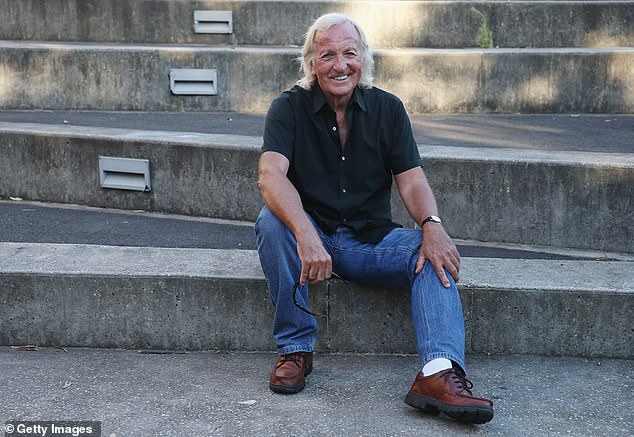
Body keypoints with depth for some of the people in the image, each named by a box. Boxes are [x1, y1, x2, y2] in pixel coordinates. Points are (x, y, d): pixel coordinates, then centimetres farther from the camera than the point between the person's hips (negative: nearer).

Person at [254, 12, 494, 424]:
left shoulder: (388, 109, 3)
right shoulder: (290, 108, -6)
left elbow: (412, 180, -5)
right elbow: (271, 175, -23)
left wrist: (432, 225, -29)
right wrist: (306, 234, -42)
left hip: (372, 240, 2)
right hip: (312, 237, -2)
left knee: (435, 251, -24)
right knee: (272, 220, -32)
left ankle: (439, 373, -43)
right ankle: (295, 348, -21)